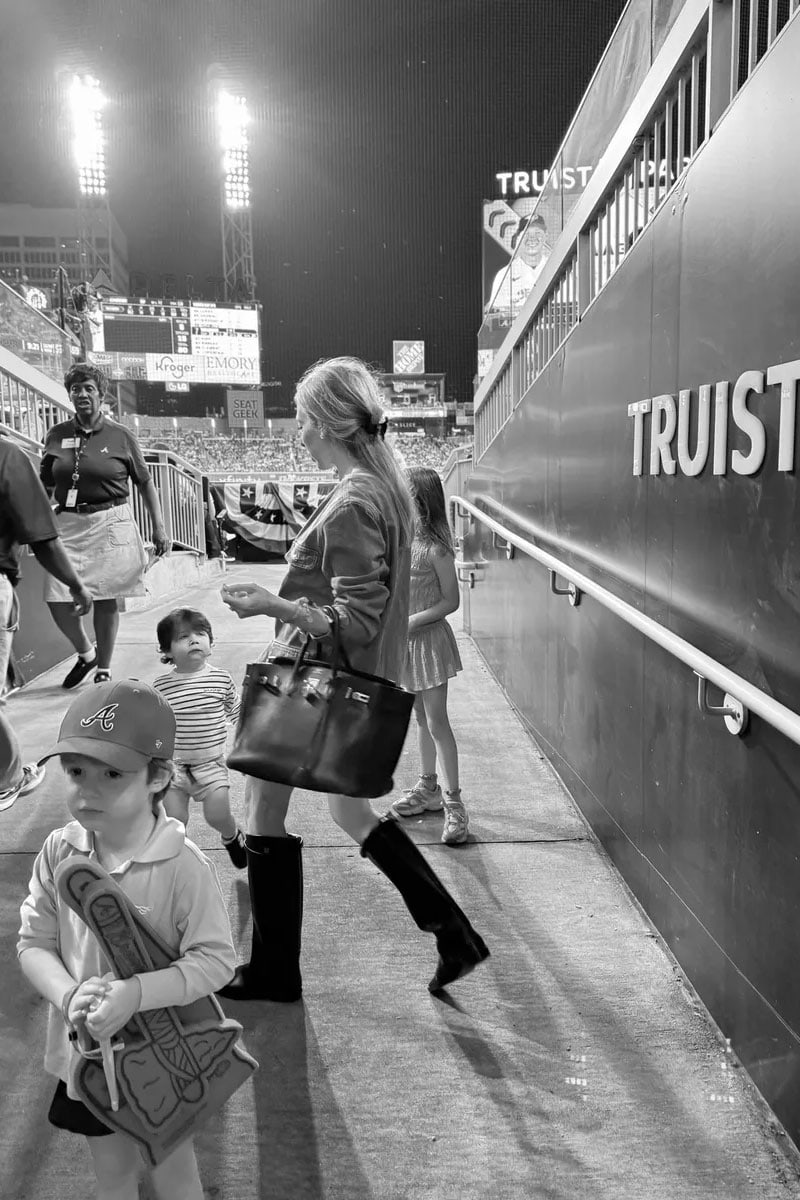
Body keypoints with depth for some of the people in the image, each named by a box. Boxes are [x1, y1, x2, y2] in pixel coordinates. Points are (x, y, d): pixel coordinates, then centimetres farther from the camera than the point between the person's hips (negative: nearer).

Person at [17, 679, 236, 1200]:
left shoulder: (182, 865, -26)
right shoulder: (59, 852, -14)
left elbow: (213, 960, -21)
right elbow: (34, 942, -6)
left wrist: (134, 993, -32)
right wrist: (67, 994, -23)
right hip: (87, 1047, 3)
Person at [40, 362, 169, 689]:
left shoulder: (120, 436, 1)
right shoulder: (57, 436, 7)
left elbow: (145, 482, 7)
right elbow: (45, 487, 14)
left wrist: (159, 527, 3)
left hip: (111, 522, -2)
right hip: (68, 524, 3)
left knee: (105, 600, 2)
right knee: (57, 600, -3)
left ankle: (103, 670, 19)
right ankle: (85, 653, 25)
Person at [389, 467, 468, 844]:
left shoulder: (435, 548, -18)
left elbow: (451, 601, -14)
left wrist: (413, 621, -21)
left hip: (428, 639, -7)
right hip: (405, 641, 7)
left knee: (437, 721, -4)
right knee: (421, 717, 17)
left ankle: (454, 803, 5)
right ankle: (428, 789, 30)